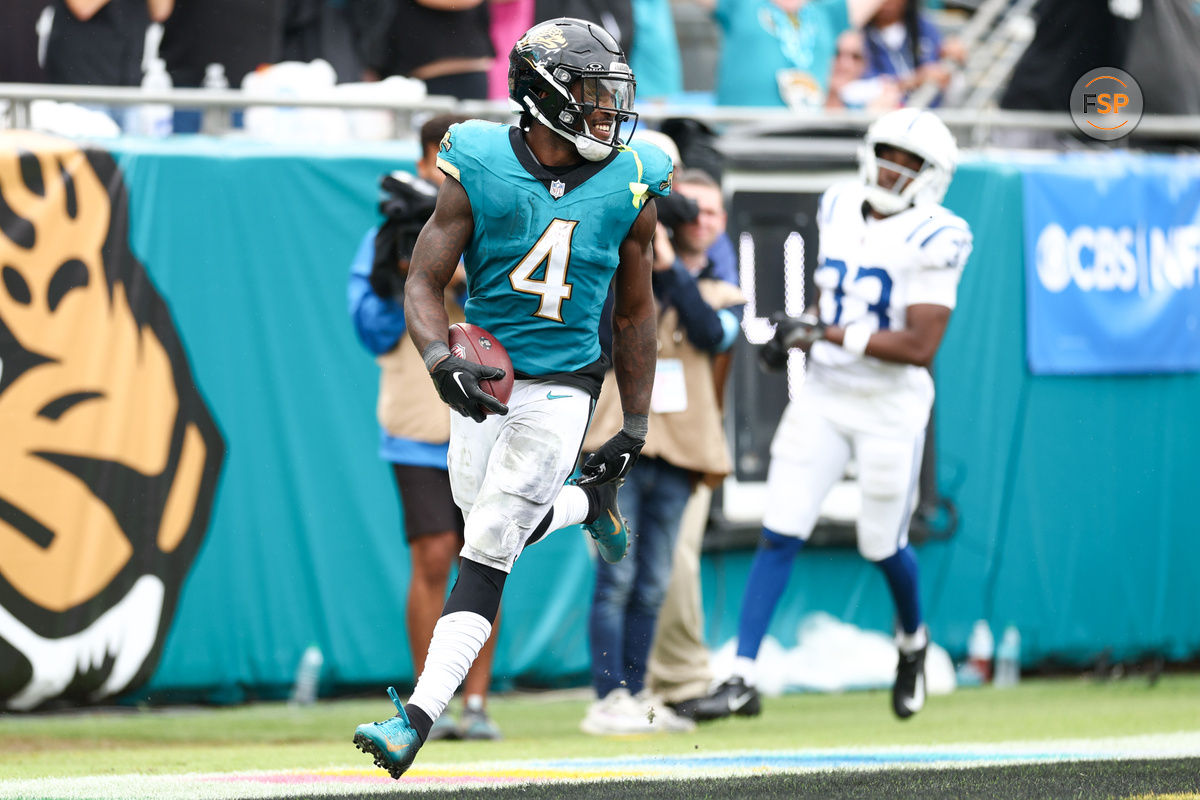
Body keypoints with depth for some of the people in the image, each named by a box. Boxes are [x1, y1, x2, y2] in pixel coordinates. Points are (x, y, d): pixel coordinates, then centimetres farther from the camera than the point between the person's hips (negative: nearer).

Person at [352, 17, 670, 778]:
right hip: (484, 378, 2)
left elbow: (635, 313, 6)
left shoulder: (627, 191, -5)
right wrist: (441, 360, -29)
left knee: (488, 550, -9)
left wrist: (635, 428, 7)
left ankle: (419, 716, -11)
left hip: (560, 386, -2)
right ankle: (585, 503, 46)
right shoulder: (480, 172, -10)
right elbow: (425, 284, -9)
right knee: (491, 521, 14)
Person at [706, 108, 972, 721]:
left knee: (882, 545, 8)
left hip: (890, 407, -4)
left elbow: (920, 347, -22)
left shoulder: (931, 240, -15)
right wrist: (798, 332, 1)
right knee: (780, 533, -6)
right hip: (824, 395, 4)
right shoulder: (839, 211, 5)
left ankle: (912, 641, 40)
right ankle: (742, 675, -7)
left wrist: (828, 334, -23)